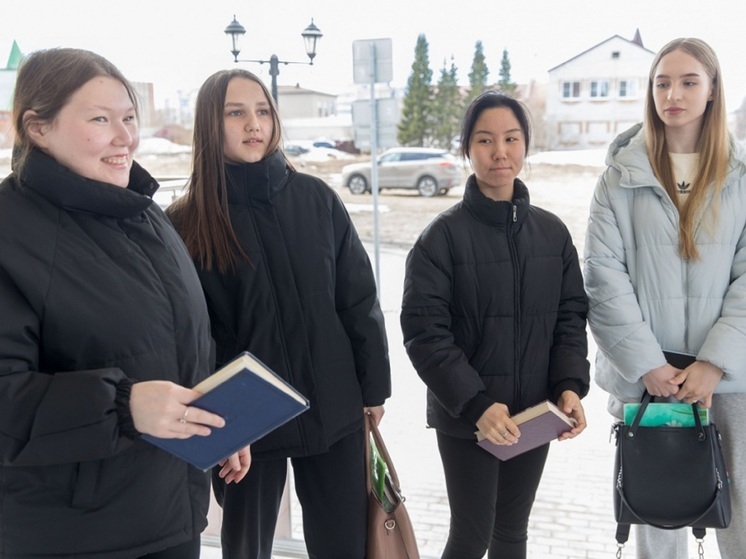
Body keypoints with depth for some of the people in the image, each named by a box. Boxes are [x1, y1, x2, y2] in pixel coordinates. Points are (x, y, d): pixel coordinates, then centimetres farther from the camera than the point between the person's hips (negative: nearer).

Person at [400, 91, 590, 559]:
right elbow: (425, 332, -14)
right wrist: (475, 403, -22)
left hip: (534, 414, 4)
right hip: (465, 418, -4)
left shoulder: (552, 232, 4)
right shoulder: (444, 235, -10)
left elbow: (571, 316, 6)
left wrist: (571, 387, -10)